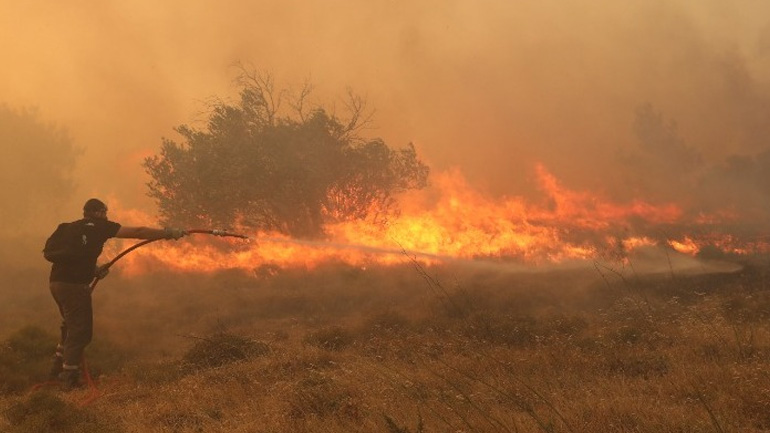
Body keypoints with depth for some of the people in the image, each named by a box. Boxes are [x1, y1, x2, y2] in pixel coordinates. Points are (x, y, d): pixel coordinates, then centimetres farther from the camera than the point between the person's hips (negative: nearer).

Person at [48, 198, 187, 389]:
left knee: (71, 326, 24)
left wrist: (93, 269, 18)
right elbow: (137, 232, -3)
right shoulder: (100, 226, -2)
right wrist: (169, 233, 1)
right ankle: (69, 377, 2)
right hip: (74, 285, -8)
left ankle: (58, 367, 31)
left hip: (57, 282, 8)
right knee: (81, 331, 1)